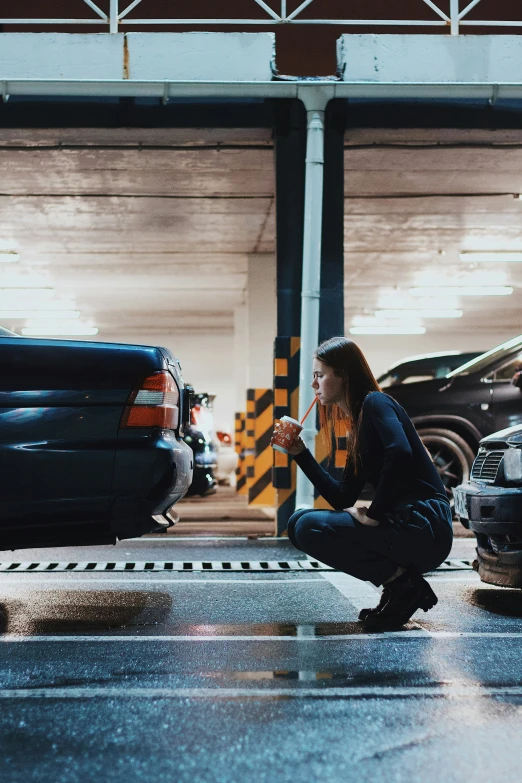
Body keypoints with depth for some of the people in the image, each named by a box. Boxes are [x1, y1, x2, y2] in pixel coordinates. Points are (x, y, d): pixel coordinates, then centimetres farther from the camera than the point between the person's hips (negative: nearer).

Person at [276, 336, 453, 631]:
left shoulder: (375, 403, -7)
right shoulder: (358, 425, 19)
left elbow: (400, 453, -28)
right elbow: (343, 499, 16)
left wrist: (375, 514, -20)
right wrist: (300, 453, 15)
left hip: (425, 524, -9)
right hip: (404, 523, 9)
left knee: (310, 528, -18)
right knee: (300, 523, 11)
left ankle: (402, 583, -8)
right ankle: (400, 584, 6)